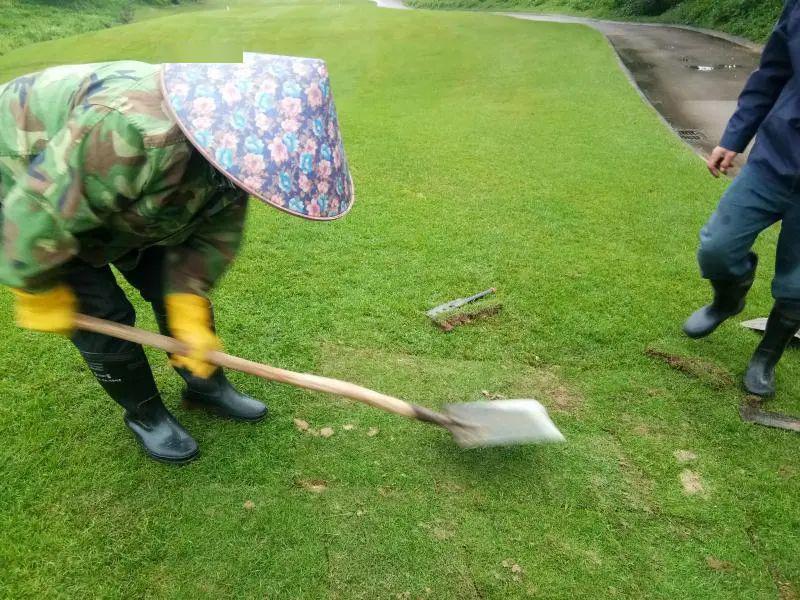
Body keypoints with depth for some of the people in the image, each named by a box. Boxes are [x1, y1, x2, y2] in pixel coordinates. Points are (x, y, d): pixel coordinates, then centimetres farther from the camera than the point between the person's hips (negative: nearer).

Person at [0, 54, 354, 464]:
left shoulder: (228, 148, -18)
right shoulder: (137, 136, -45)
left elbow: (212, 235, -9)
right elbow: (38, 216, -37)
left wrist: (190, 316, -17)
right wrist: (42, 296, -21)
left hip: (116, 195, 7)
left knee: (172, 284, 6)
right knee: (104, 315, -6)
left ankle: (205, 385, 26)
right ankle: (144, 413, 18)